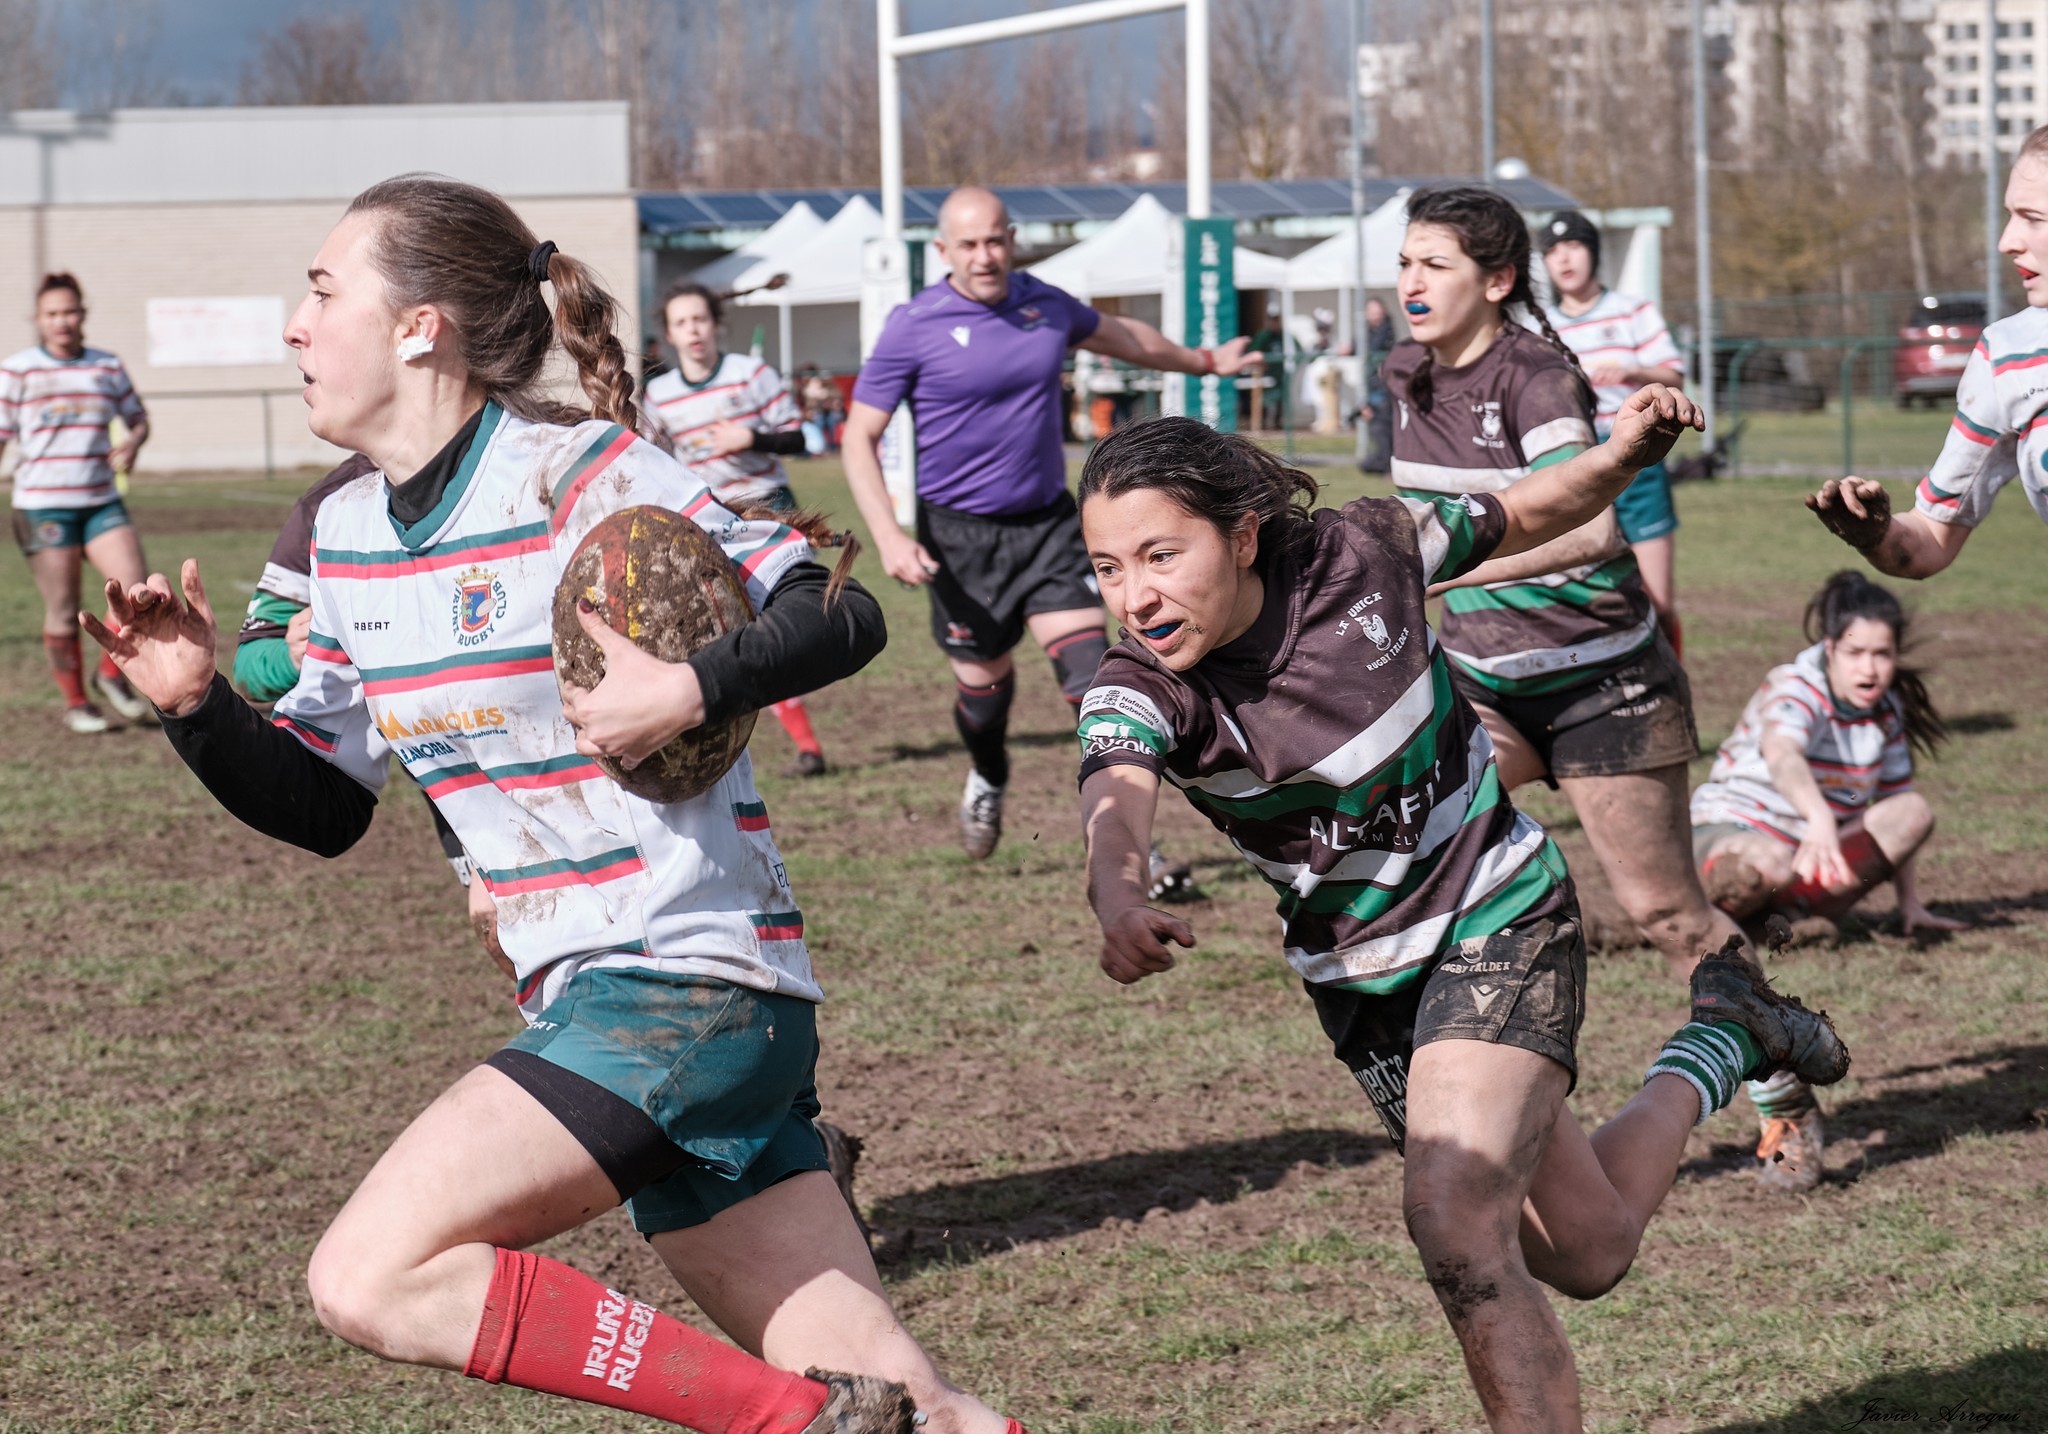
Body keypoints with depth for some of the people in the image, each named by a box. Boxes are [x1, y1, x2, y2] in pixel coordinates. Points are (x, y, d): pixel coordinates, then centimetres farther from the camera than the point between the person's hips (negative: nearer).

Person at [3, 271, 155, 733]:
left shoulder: (107, 366, 9)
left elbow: (139, 418, 19)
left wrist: (132, 444, -4)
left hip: (102, 502, 3)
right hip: (43, 507, -3)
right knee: (62, 612, 0)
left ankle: (110, 676, 12)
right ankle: (75, 703, 15)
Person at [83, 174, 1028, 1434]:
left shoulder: (581, 473, -11)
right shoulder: (349, 537, 12)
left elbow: (843, 619, -12)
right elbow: (324, 806, 17)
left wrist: (687, 694, -28)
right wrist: (199, 707, 1)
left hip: (685, 985, -7)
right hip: (594, 1000, 7)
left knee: (370, 1278, -17)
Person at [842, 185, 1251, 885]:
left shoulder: (1045, 304, 1)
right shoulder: (913, 327, -12)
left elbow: (1118, 334, 23)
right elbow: (860, 437, -9)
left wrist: (1203, 360, 38)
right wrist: (889, 538, -22)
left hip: (1047, 523, 2)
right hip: (960, 535, -2)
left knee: (1091, 676, -11)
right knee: (984, 685, 9)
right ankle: (988, 783, 45)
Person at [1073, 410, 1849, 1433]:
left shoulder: (1361, 552, -18)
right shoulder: (1137, 693, -20)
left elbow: (1524, 518, 2)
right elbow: (1115, 797, -43)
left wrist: (1623, 457, -18)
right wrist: (1119, 898, -65)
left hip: (1501, 923, -3)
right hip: (1360, 982, 3)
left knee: (1453, 1215, -26)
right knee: (1586, 1254, 16)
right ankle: (1722, 1041, 42)